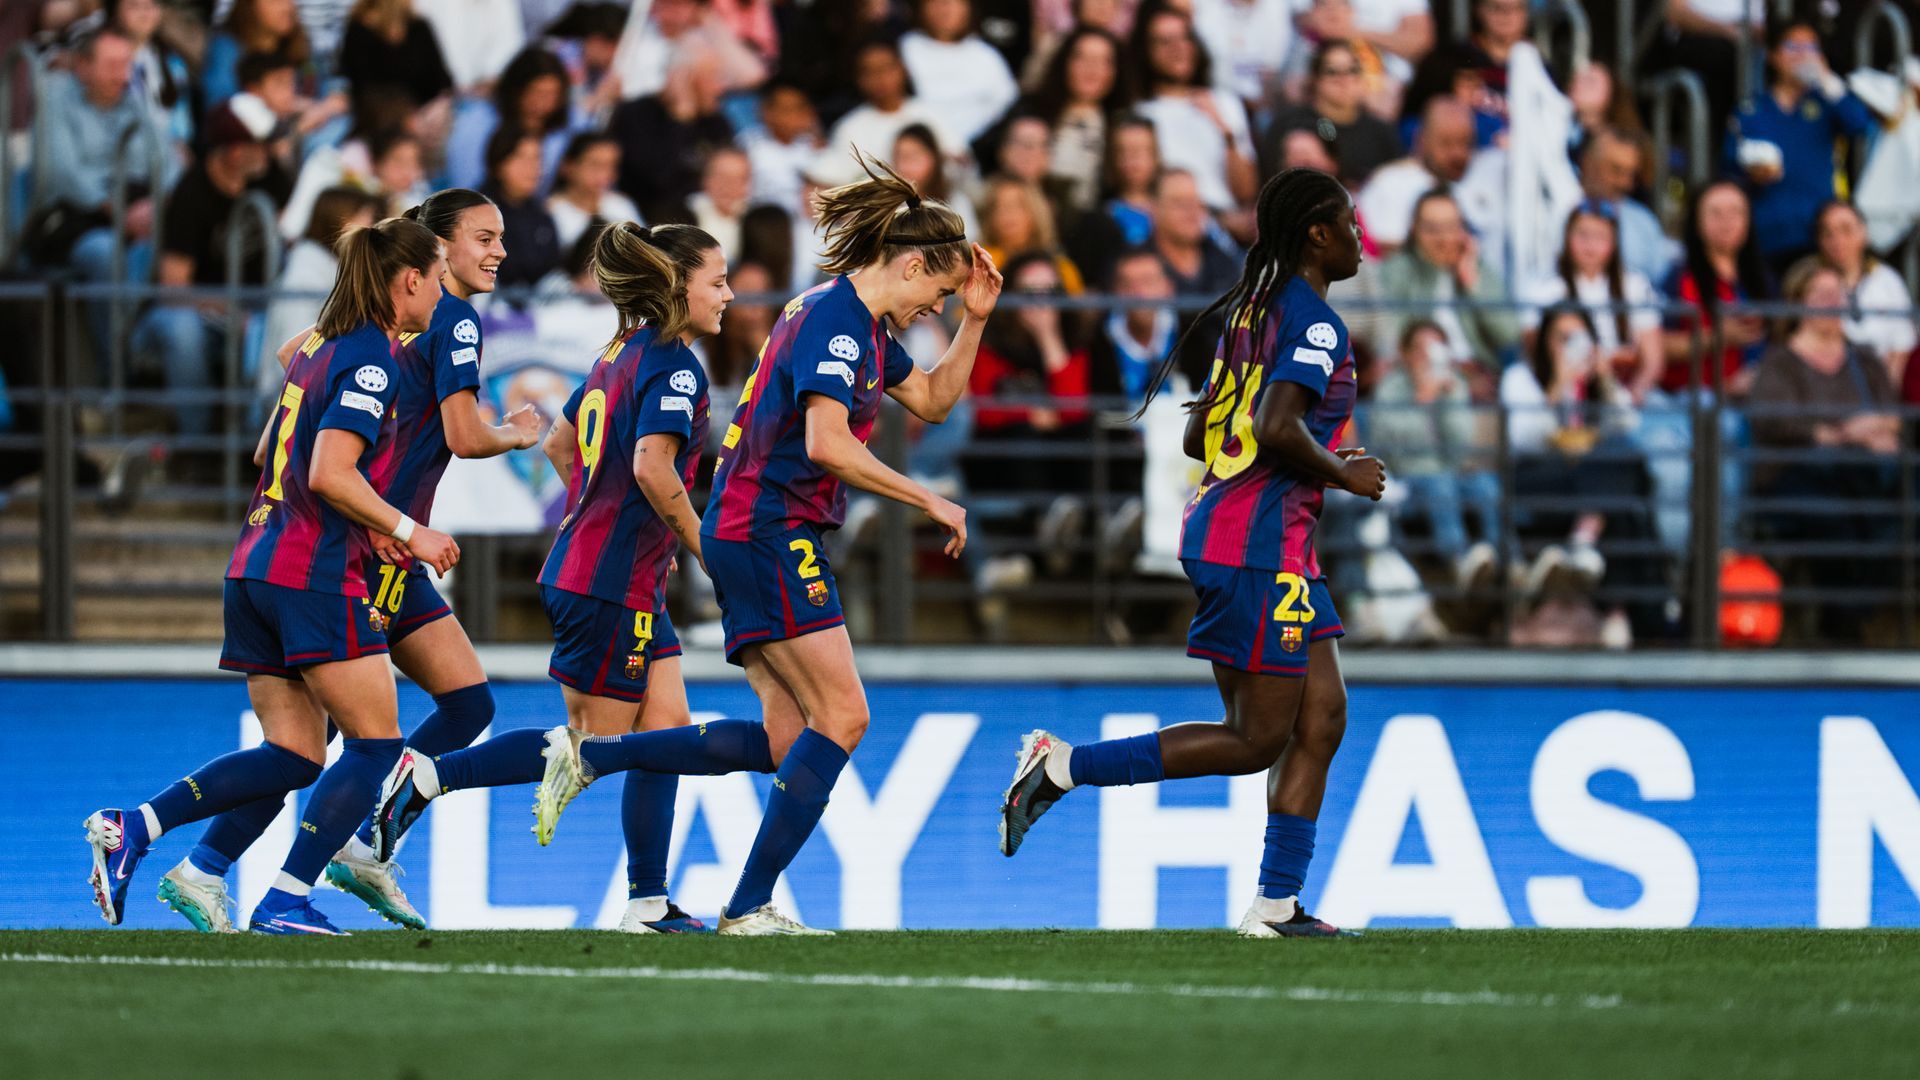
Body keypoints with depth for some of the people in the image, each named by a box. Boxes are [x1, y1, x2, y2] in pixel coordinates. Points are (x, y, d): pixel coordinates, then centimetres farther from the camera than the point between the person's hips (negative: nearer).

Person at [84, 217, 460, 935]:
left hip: (258, 566, 9)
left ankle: (132, 827, -4)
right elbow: (329, 473, -21)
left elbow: (271, 451, 25)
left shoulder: (322, 345, 17)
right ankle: (286, 901, -6)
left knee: (293, 756, 7)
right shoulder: (371, 358, -11)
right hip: (316, 576, -9)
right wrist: (408, 532, -13)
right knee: (376, 744, -1)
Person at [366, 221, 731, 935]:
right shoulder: (673, 364, -14)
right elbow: (653, 467, -26)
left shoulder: (623, 353, 15)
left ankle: (649, 904, 6)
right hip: (614, 585, -10)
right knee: (592, 745, -2)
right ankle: (429, 776, 0)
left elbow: (560, 443, 24)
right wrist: (703, 549, -16)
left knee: (666, 733, 7)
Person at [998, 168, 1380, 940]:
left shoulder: (1255, 312, 17)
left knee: (1321, 719, 7)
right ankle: (1063, 767, -6)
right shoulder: (1315, 324, -12)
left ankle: (1277, 904, 4)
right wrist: (1341, 474, -9)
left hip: (1220, 523, 10)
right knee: (1258, 740, -6)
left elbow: (1198, 436, 19)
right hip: (1261, 541, -10)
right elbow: (1277, 427, -26)